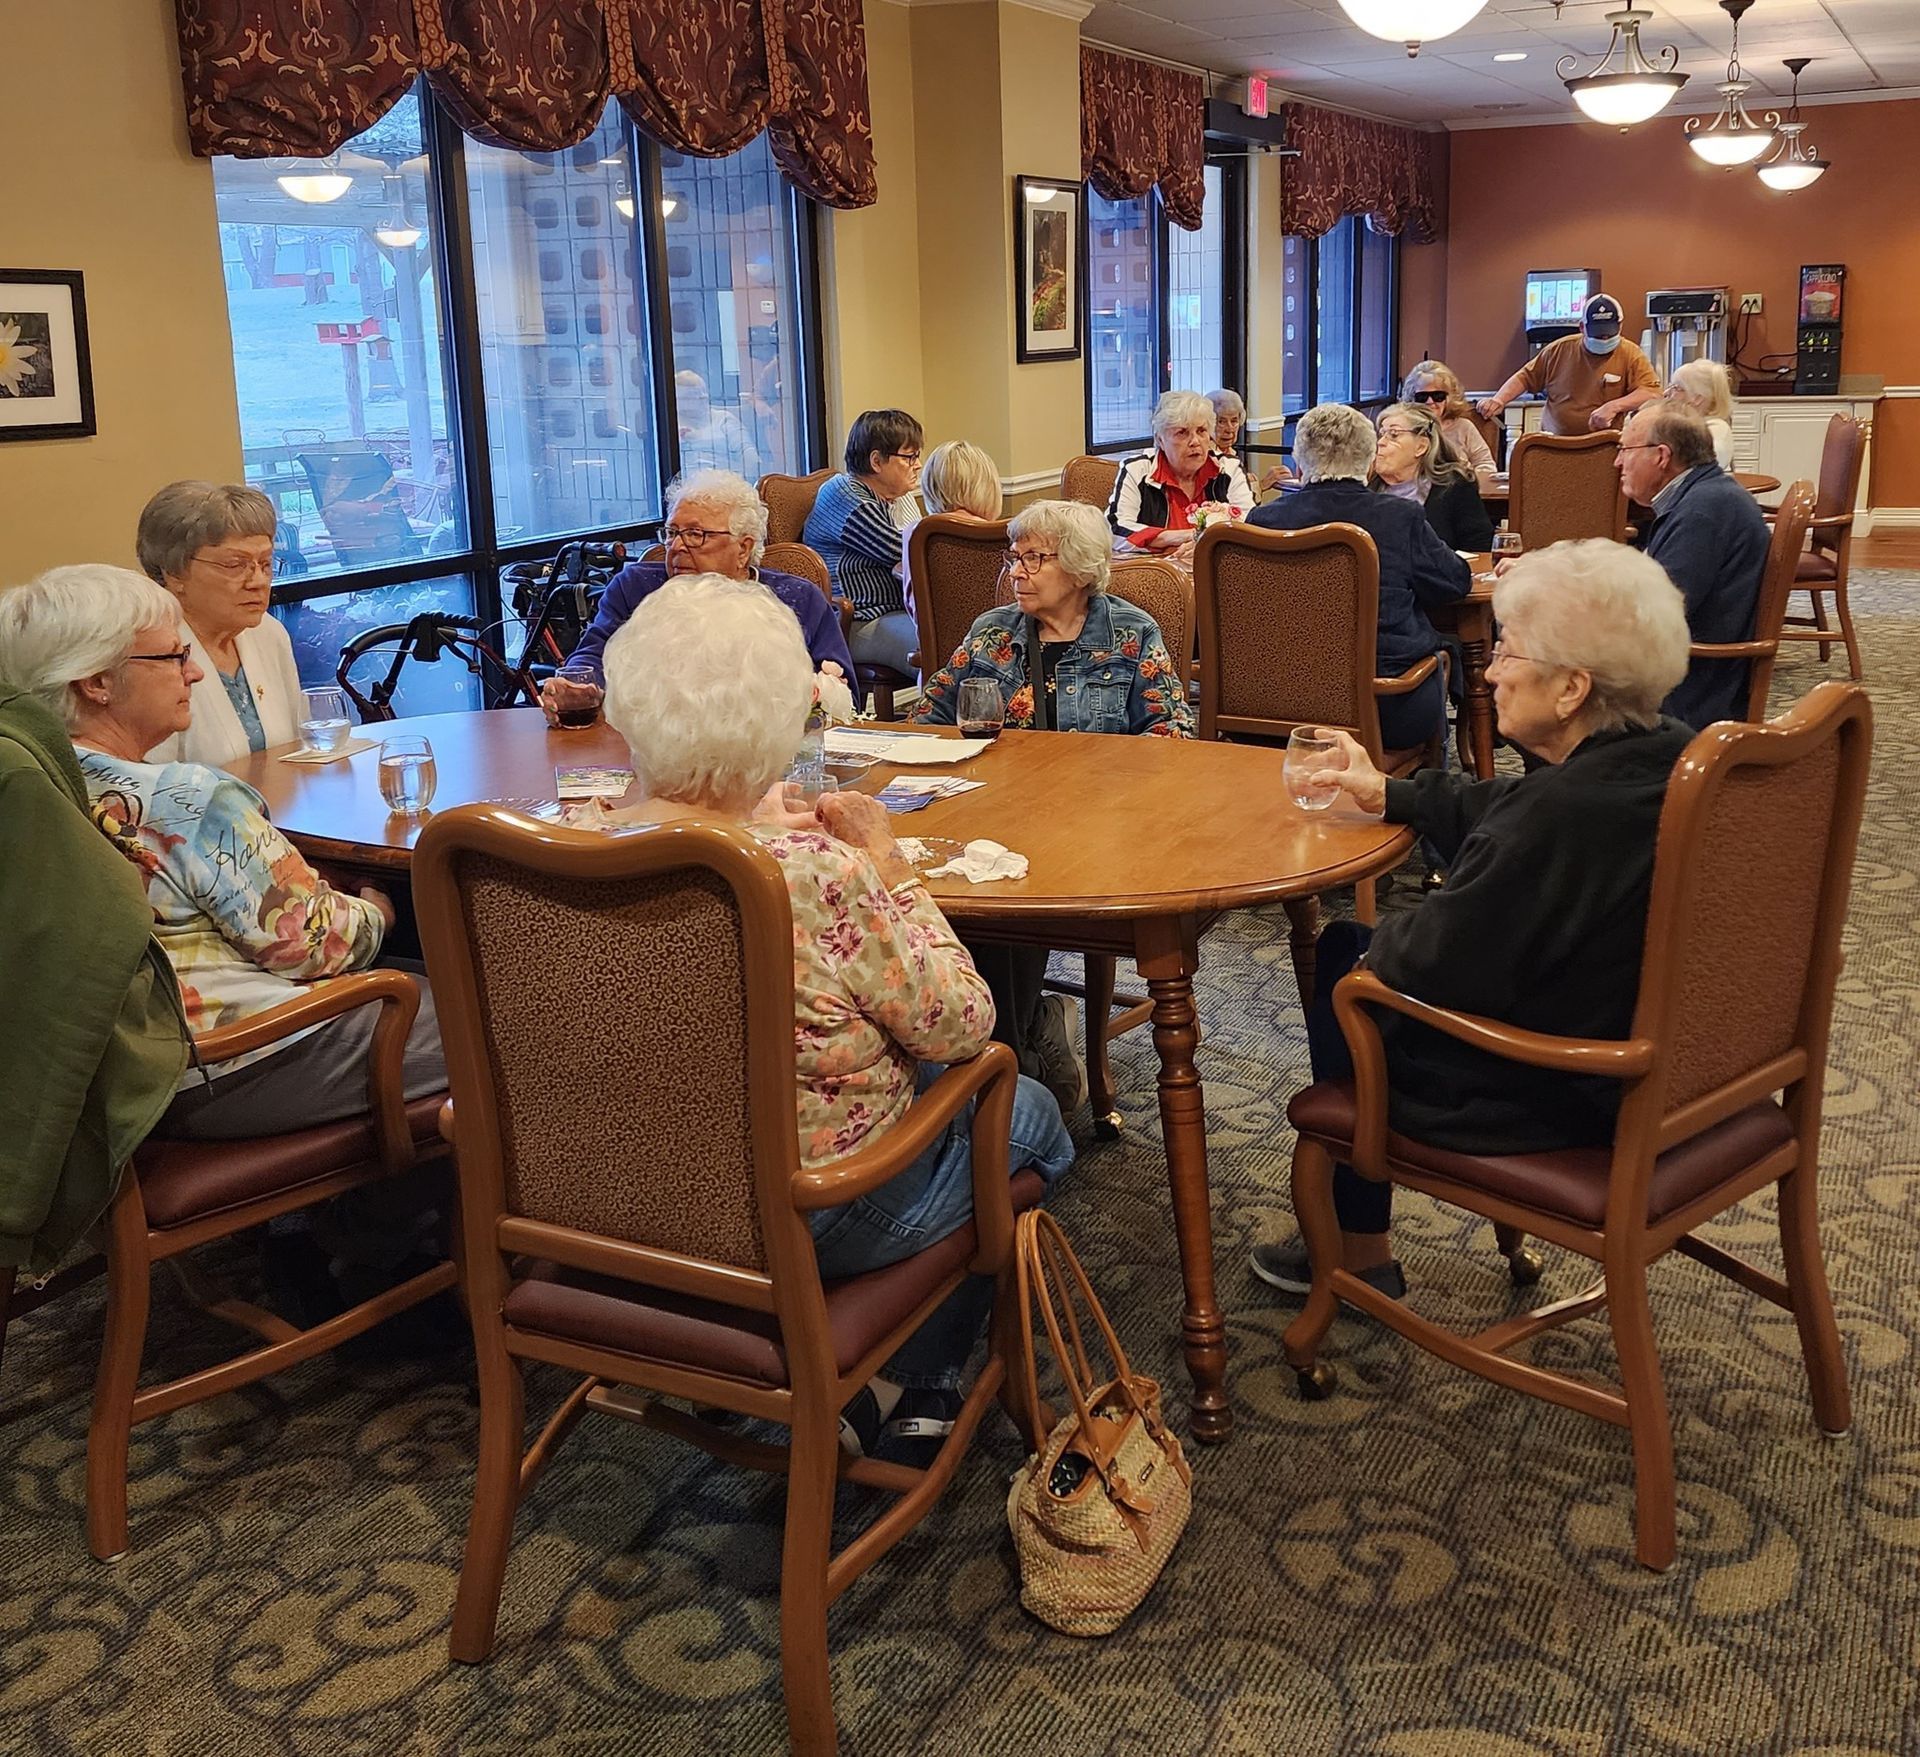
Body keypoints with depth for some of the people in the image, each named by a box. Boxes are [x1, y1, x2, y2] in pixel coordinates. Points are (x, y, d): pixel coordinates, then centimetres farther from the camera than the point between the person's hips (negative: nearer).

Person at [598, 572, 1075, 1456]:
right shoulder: (816, 876, -31)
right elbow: (962, 1027, -17)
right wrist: (890, 865, -10)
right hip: (818, 1218, -6)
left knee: (935, 1086, 31)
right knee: (1028, 1117, 22)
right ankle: (903, 1383, 25)